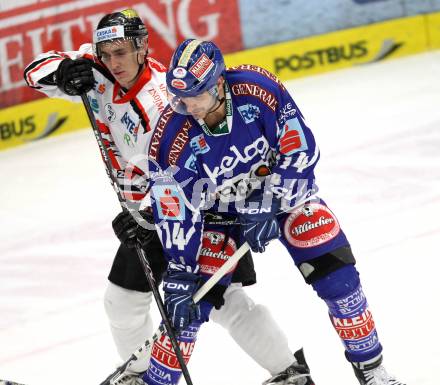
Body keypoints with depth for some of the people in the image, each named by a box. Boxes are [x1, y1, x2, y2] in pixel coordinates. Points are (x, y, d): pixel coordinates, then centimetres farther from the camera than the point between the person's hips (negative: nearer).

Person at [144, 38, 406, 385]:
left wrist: (266, 206, -28)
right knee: (187, 305, -8)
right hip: (217, 210, 0)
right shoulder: (172, 138, -27)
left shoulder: (258, 89, -30)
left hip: (283, 190, 0)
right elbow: (177, 212, -23)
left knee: (338, 278, -7)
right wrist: (179, 276, -27)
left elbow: (301, 151, -23)